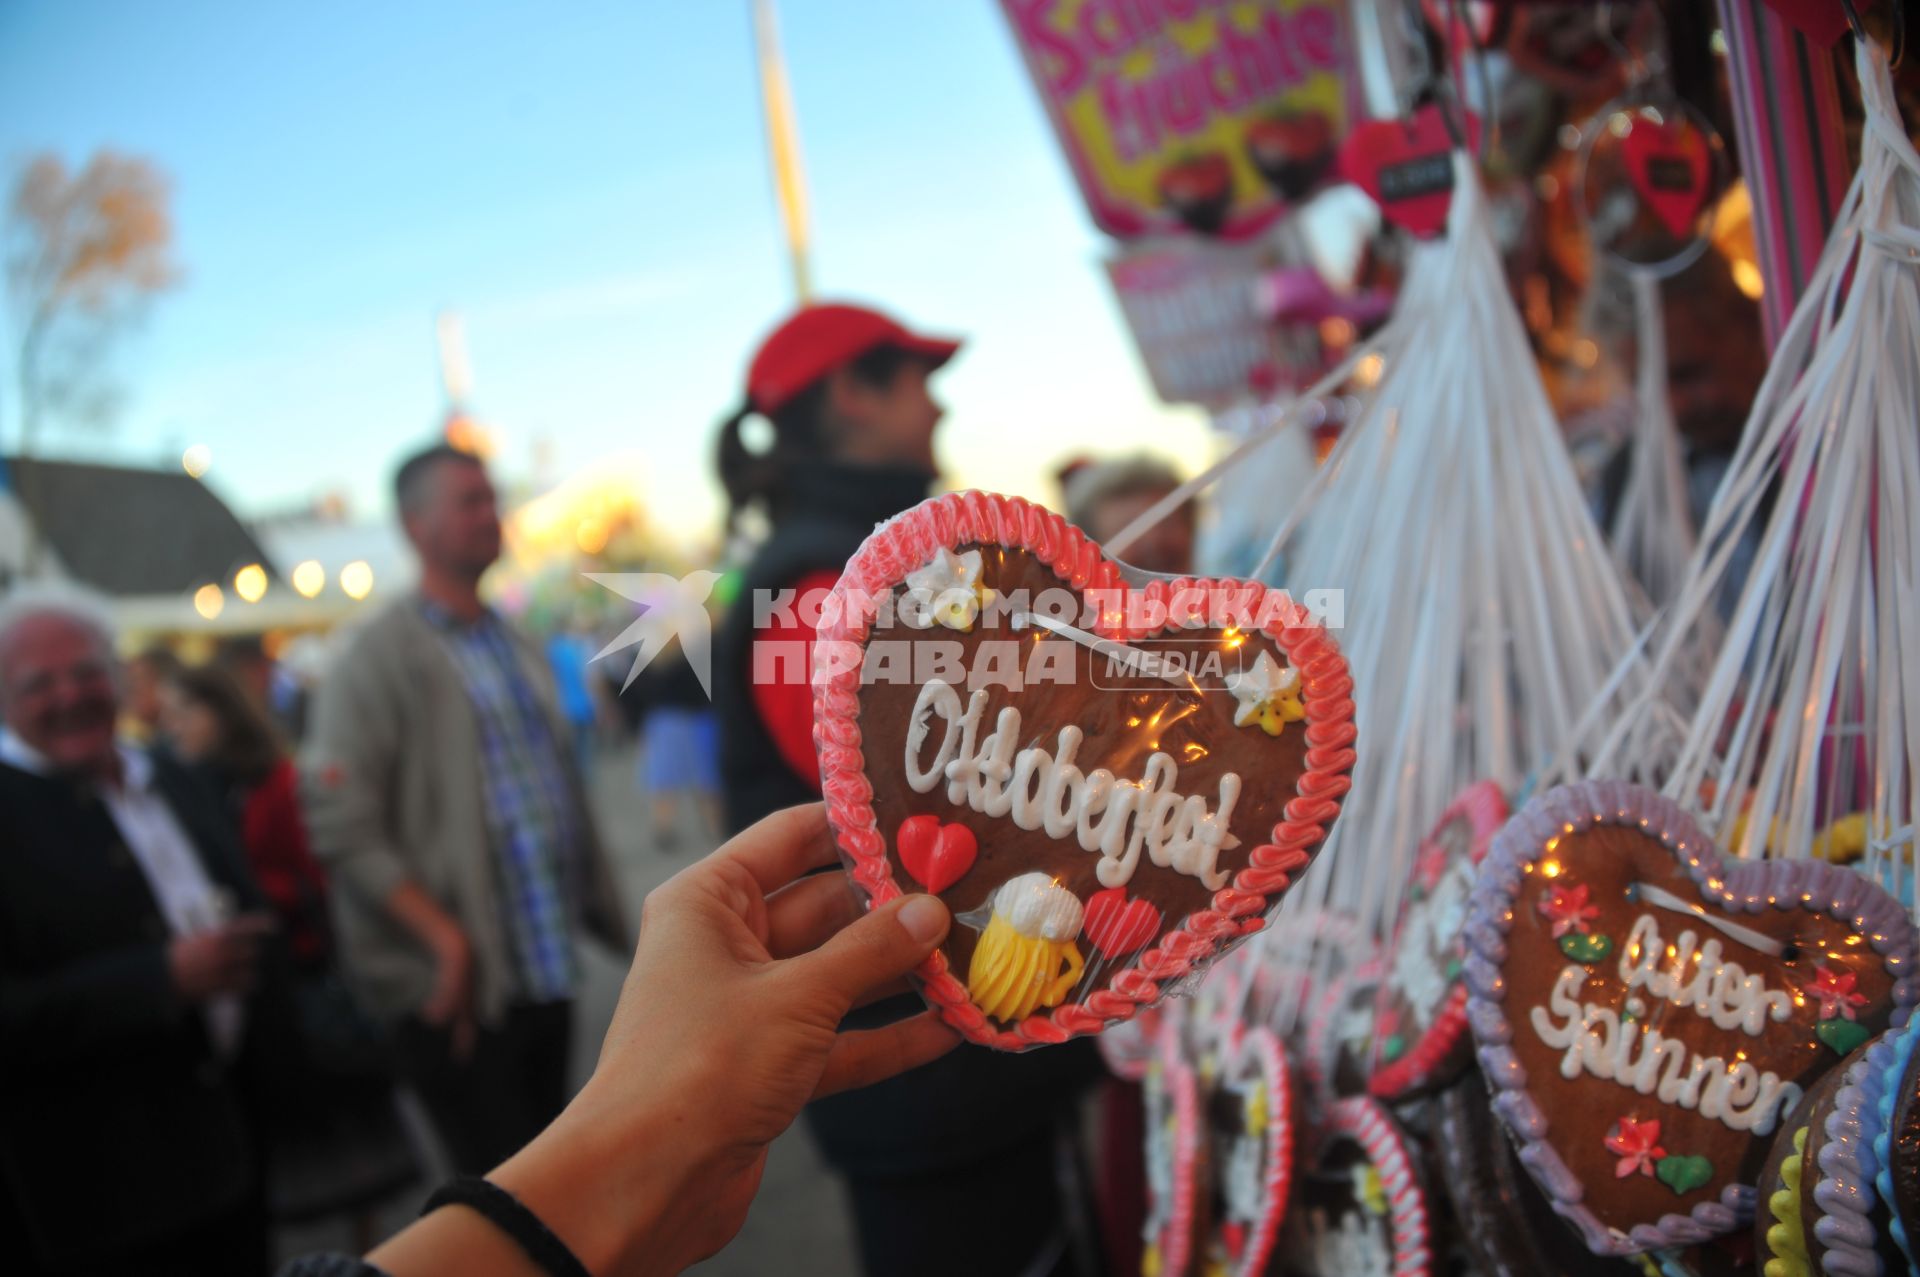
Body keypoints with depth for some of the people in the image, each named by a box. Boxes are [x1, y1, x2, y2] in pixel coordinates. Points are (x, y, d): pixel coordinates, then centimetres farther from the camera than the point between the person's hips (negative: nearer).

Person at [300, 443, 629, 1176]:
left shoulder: (516, 648, 14)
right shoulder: (381, 658, -9)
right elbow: (342, 829, -17)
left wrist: (603, 914, 11)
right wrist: (445, 938, -21)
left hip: (546, 975, 7)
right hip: (461, 993, -7)